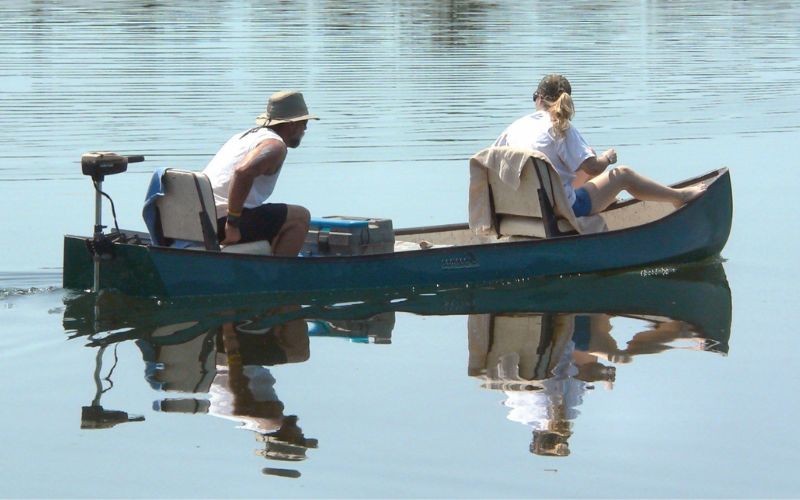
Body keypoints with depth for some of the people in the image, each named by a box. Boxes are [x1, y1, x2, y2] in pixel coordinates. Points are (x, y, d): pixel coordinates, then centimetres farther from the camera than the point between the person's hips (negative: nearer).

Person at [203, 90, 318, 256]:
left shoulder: (246, 135, 22)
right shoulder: (275, 145, -9)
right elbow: (243, 171, -28)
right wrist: (233, 223, -24)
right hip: (222, 222, -10)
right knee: (300, 217, -4)